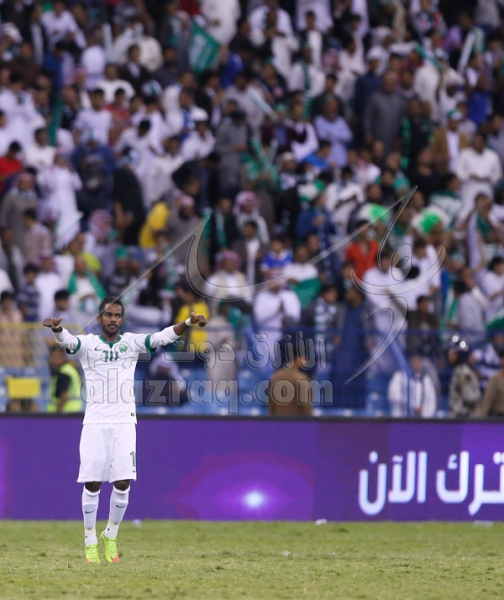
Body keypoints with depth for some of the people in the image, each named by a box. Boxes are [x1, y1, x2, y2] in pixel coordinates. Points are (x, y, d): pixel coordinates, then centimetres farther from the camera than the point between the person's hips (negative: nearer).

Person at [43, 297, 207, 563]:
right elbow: (67, 340, -21)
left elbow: (163, 337, -8)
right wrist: (56, 328, -45)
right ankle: (90, 541, 12)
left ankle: (111, 536, 16)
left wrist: (188, 323, -26)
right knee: (92, 484, -2)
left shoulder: (132, 342, 5)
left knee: (123, 484, -4)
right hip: (95, 422, -1)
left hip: (124, 423, 1)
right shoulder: (87, 343, 0)